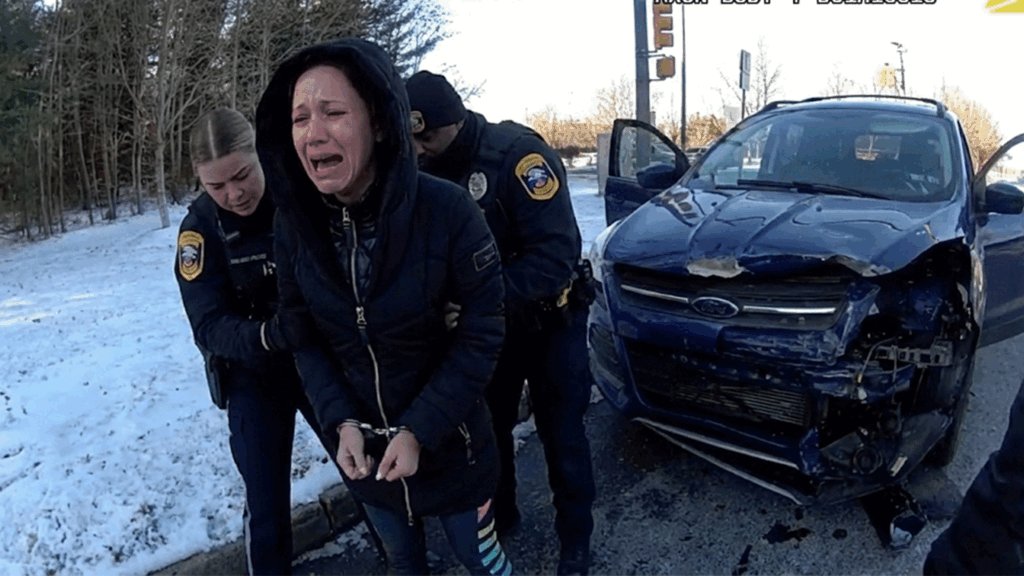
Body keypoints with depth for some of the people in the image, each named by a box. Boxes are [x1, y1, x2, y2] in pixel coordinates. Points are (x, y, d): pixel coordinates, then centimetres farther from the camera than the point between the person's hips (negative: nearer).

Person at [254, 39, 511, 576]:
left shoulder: (447, 209, -26)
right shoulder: (293, 224, -13)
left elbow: (482, 330, -19)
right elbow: (302, 331, -2)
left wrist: (422, 430, -22)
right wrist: (341, 421, -15)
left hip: (450, 442, -3)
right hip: (363, 449, 4)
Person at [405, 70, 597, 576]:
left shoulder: (518, 154, -25)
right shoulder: (430, 170, -5)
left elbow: (556, 254, -31)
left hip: (549, 319, -5)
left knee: (560, 432, 7)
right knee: (488, 424, 18)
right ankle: (497, 514, 41)